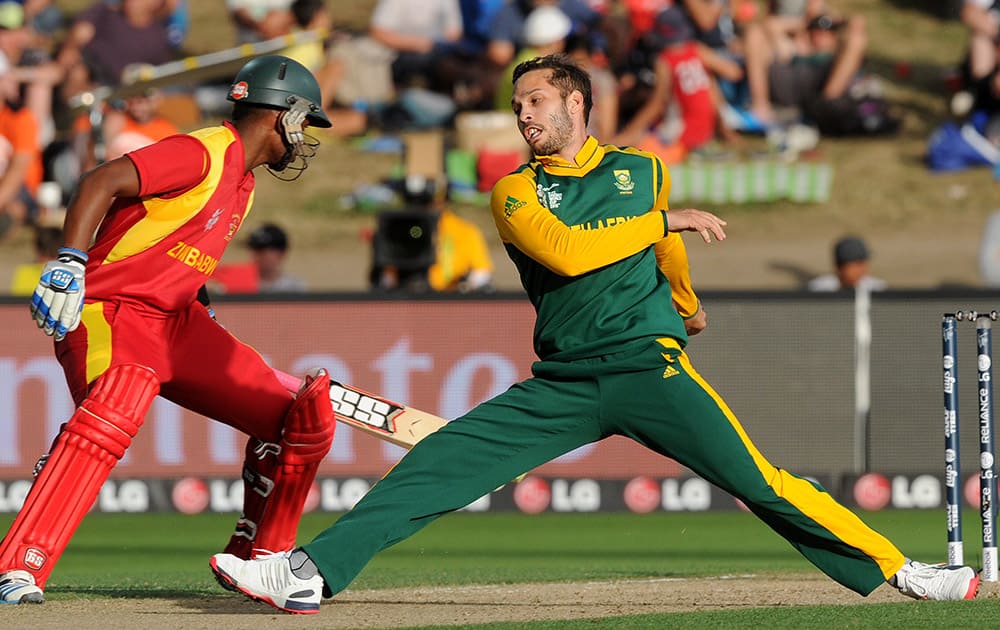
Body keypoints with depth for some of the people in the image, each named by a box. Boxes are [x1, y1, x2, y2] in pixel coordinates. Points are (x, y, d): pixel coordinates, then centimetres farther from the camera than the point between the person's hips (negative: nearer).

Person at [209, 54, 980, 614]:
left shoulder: (642, 168, 9)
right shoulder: (517, 192, 4)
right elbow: (566, 251, -15)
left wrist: (686, 300, 42)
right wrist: (666, 219, -13)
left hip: (649, 366, -1)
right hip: (562, 382, 1)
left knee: (760, 481, -14)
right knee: (438, 463, -12)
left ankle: (894, 569, -7)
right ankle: (312, 572, -15)